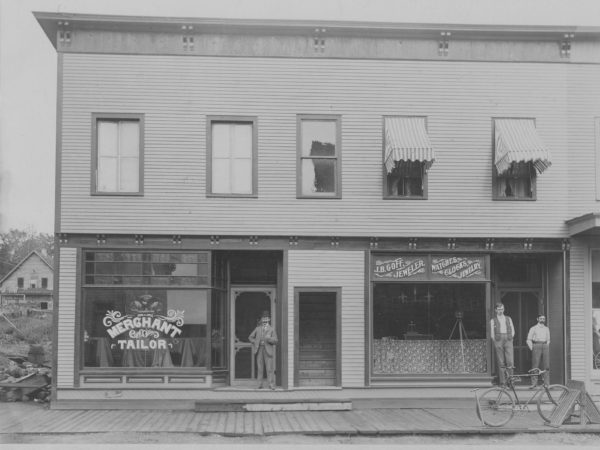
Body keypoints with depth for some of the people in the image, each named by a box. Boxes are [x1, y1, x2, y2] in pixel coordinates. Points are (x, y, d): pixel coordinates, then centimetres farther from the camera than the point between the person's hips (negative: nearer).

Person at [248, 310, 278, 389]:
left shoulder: (272, 329, 8)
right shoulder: (258, 329, 16)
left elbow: (275, 341, 0)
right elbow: (250, 337, 21)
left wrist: (269, 339, -20)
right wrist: (256, 343, 4)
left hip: (268, 350, -2)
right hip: (259, 350, 2)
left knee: (269, 368, -8)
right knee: (260, 368, 0)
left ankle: (271, 384, -8)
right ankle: (260, 384, 4)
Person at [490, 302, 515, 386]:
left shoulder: (508, 319, 17)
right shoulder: (493, 321, 10)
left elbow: (512, 330, 17)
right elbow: (492, 334, 8)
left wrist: (510, 339, 6)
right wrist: (496, 342, 0)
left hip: (508, 341, 1)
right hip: (498, 341, -1)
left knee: (510, 361, -11)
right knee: (501, 363, -2)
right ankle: (502, 382, 0)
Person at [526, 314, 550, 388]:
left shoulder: (547, 329, 16)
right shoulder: (533, 328, 5)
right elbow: (529, 340, 5)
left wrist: (547, 347, 11)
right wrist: (532, 349, -3)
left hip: (545, 346, 3)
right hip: (536, 346, -3)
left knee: (546, 366, -2)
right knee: (535, 366, -7)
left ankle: (546, 383, 0)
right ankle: (534, 383, -5)